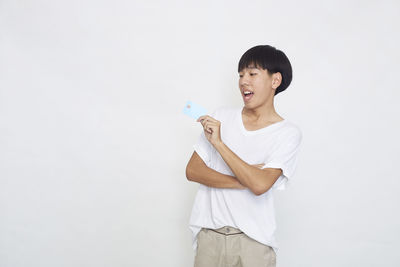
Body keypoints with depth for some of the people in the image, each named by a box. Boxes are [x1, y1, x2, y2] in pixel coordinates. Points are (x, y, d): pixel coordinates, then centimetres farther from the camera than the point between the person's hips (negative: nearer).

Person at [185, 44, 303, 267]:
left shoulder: (288, 133, -5)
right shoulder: (222, 116, 6)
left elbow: (260, 185, -18)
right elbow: (192, 171, 0)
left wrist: (218, 142, -16)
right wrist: (243, 181, -11)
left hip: (254, 240, -2)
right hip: (210, 234, 3)